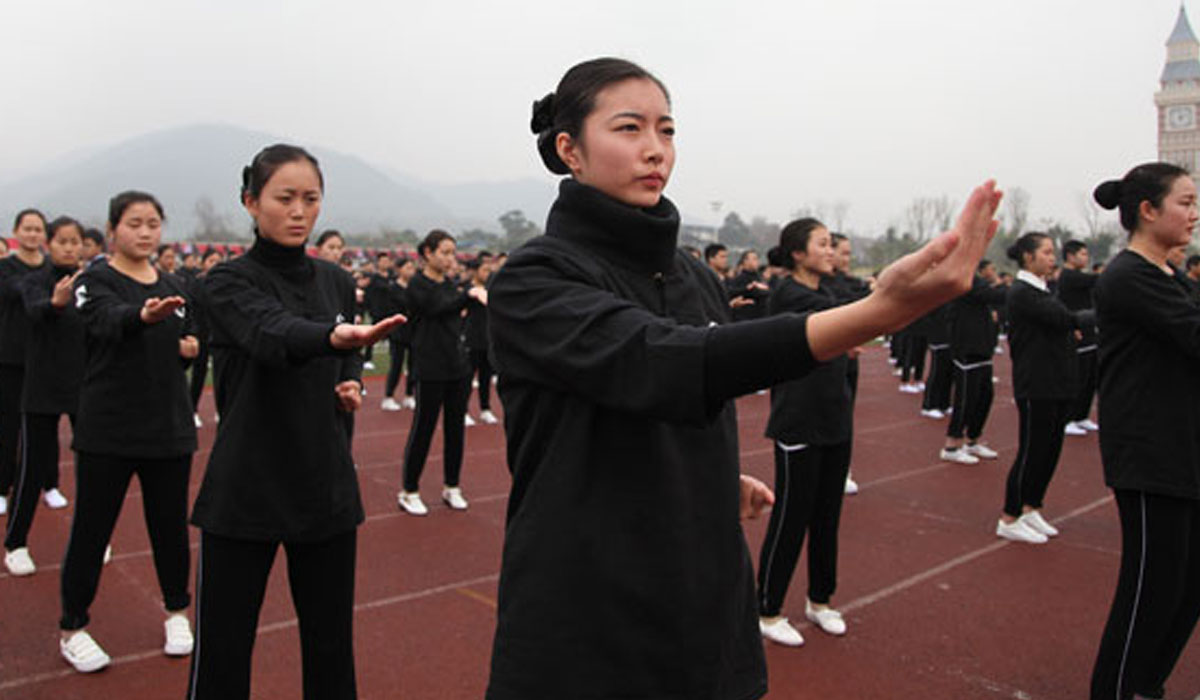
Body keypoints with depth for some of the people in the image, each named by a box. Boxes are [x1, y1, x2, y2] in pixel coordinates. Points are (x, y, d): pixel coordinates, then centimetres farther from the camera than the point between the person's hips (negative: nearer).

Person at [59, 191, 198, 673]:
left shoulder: (175, 288, 9)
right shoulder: (95, 281, -7)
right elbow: (109, 320, -30)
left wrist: (186, 347, -5)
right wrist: (145, 314, -52)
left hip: (169, 427, 4)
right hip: (107, 430, -4)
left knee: (171, 526, 11)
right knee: (90, 530, 4)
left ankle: (177, 612, 30)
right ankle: (72, 629, 22)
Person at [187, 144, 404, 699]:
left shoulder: (336, 282, 7)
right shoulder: (230, 282, -8)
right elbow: (272, 335, -30)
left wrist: (350, 386, -2)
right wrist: (334, 336, -50)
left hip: (326, 488, 4)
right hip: (245, 492, -4)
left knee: (331, 646, 11)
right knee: (221, 654, 4)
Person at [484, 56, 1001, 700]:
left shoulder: (698, 279, 6)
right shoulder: (532, 279, -14)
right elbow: (660, 365, -32)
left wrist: (723, 480, 3)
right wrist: (880, 311, -40)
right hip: (582, 625, -5)